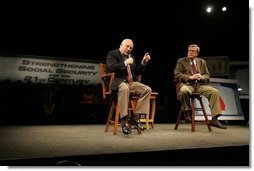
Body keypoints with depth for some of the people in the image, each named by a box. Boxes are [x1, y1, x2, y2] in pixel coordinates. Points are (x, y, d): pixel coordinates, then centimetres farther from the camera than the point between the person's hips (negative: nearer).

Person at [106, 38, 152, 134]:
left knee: (147, 89, -15)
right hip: (118, 81, -7)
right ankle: (124, 121, -36)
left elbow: (137, 72, 21)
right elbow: (110, 68, -13)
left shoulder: (131, 57, 24)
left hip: (131, 82, 7)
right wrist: (125, 63, -16)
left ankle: (135, 117, -14)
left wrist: (143, 62, 8)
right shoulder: (112, 54, 4)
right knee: (124, 88, -41)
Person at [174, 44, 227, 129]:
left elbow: (207, 75, 17)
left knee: (215, 92, -22)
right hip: (187, 84, -3)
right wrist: (190, 77, -15)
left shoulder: (202, 62, 22)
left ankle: (214, 119, -20)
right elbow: (177, 74, -2)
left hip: (200, 85, 4)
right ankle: (187, 112, -14)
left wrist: (201, 77, -8)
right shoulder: (181, 61, 11)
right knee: (184, 91, -40)